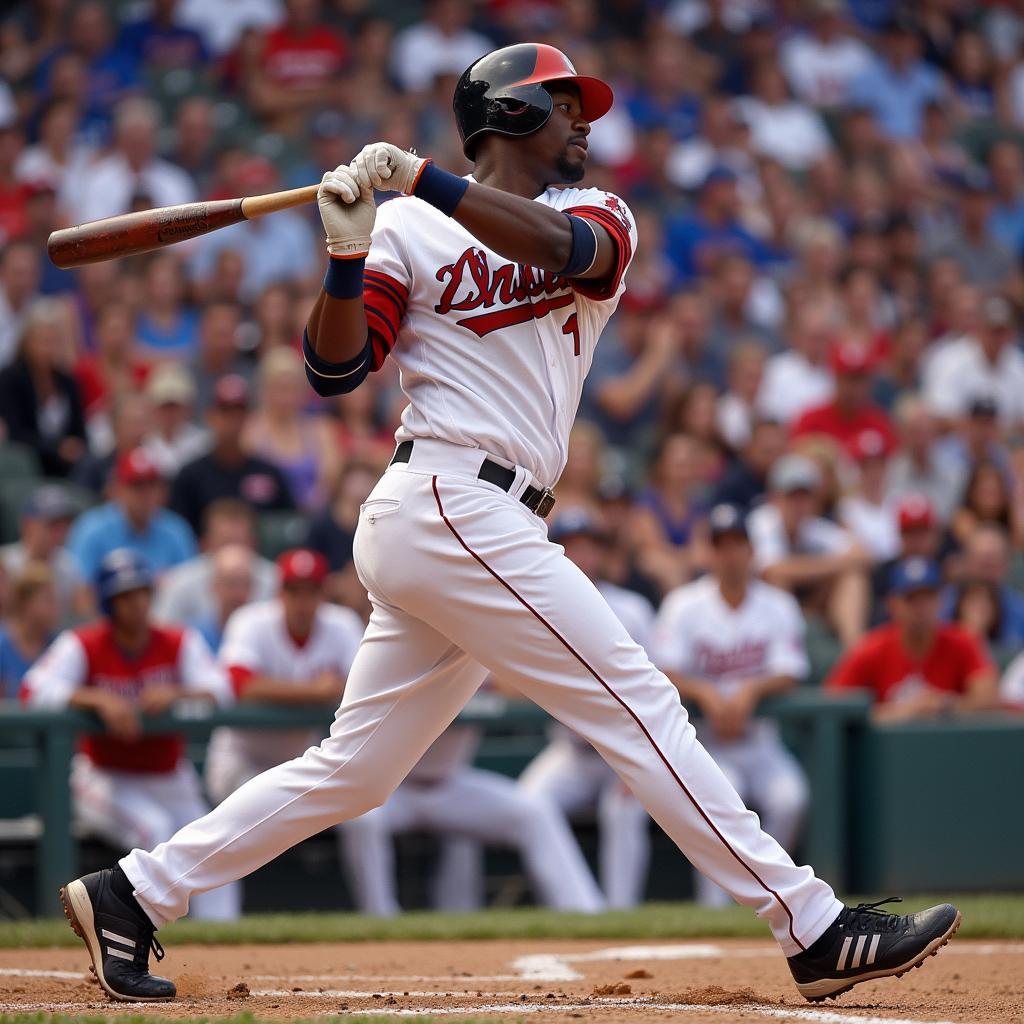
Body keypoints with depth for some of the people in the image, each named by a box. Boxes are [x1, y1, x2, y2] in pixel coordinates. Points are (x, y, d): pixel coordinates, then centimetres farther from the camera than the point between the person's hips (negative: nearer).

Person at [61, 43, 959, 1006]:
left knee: (354, 767, 9)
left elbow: (562, 247, -11)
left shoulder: (598, 218, 15)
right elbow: (333, 369, -3)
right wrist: (349, 253, -18)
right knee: (638, 705, -10)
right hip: (451, 503, -7)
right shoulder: (409, 231, 1)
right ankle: (813, 929, -10)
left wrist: (424, 177, -20)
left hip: (477, 528, 7)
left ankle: (131, 893, 16)